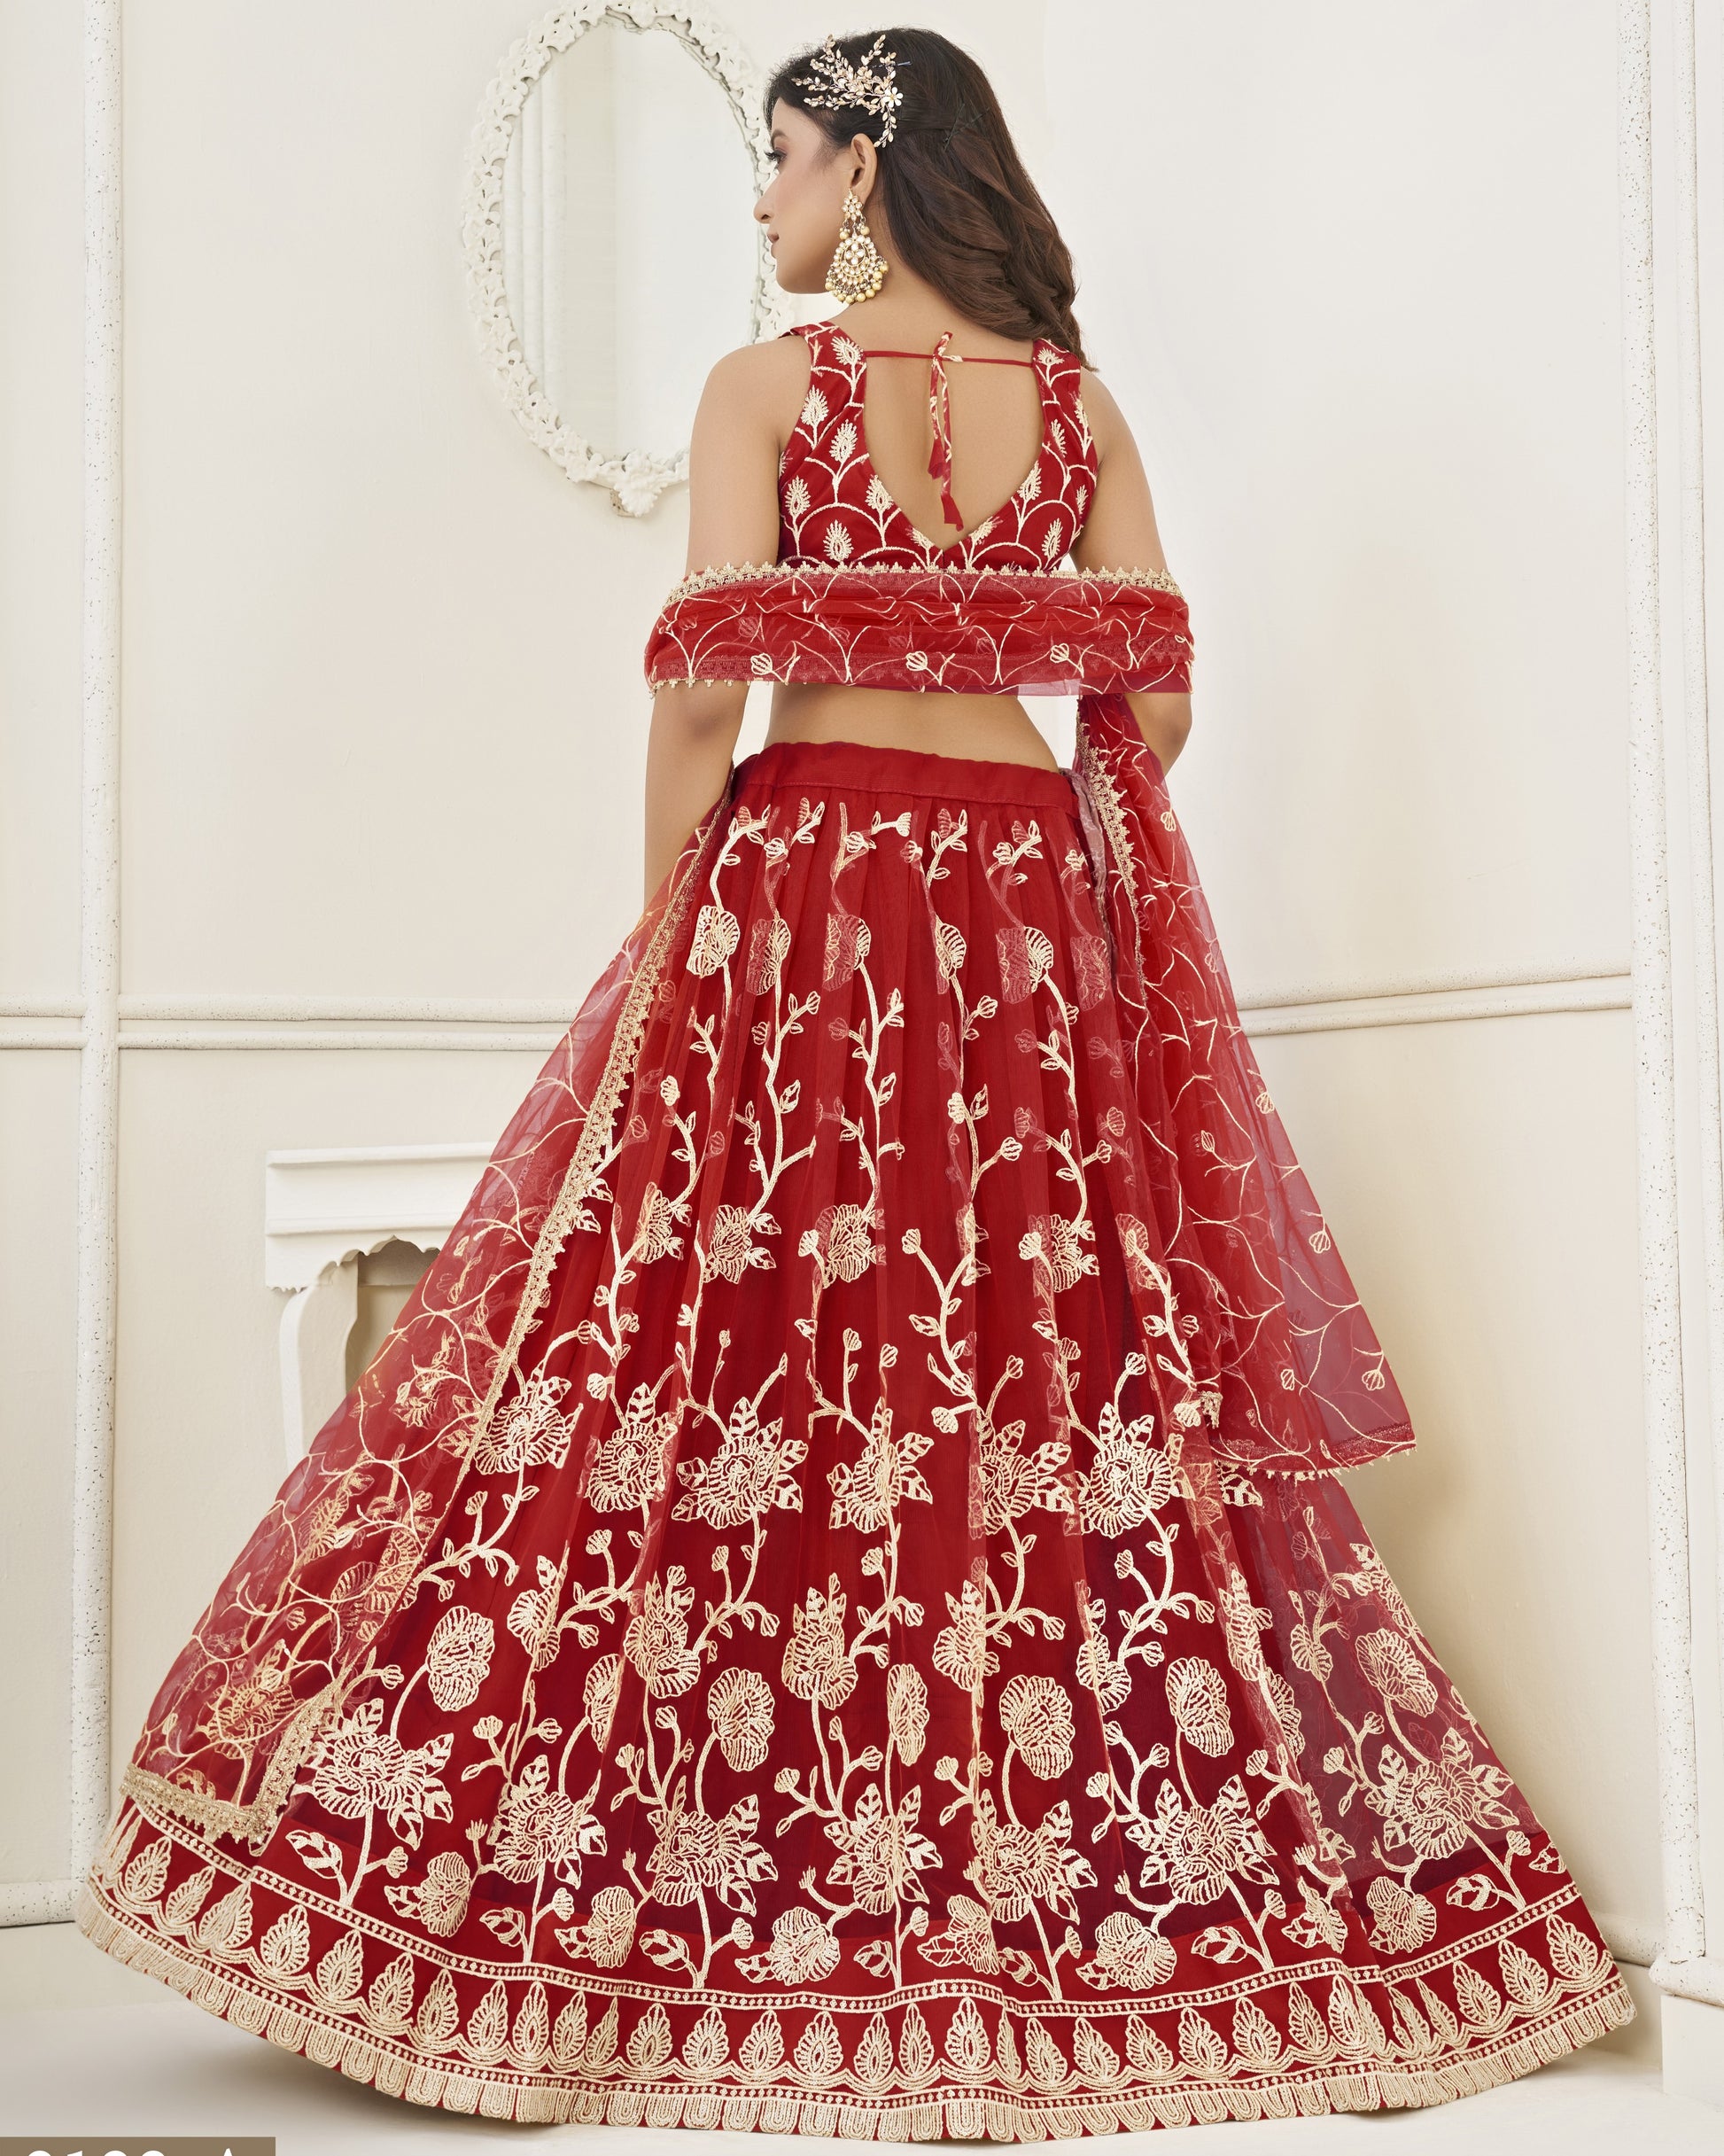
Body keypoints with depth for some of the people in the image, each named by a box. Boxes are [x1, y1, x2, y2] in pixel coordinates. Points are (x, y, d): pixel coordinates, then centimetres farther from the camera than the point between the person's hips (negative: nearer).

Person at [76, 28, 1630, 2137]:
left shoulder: (766, 384, -1)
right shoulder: (1083, 403, 10)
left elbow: (700, 686, -10)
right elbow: (1154, 705, 5)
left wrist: (663, 922, -1)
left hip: (802, 890, -3)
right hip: (1033, 913, 4)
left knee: (744, 1362, 0)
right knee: (1065, 1362, 5)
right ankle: (1087, 1894, 12)